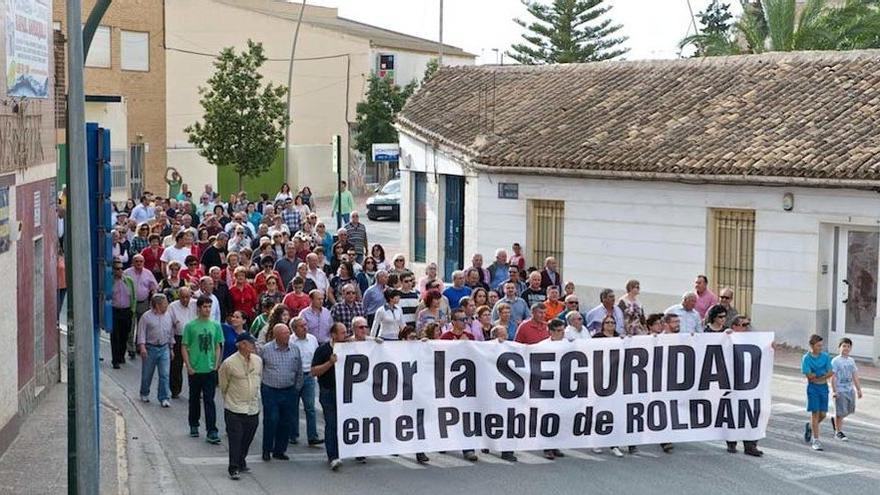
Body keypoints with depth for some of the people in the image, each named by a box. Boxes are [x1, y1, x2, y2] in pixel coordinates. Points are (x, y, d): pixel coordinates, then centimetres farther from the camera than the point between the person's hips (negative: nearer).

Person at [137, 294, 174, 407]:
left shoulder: (168, 316, 10)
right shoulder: (146, 317, -5)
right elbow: (141, 333, -7)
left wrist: (171, 348, 18)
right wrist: (142, 347, -18)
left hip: (164, 348, 3)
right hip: (150, 348, -3)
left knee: (164, 374, -5)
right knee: (147, 374, 10)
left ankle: (164, 398, -1)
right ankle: (144, 394, 31)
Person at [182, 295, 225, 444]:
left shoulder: (215, 326, 3)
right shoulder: (190, 326, -4)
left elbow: (218, 347, 9)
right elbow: (184, 347, -2)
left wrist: (216, 364, 0)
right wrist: (188, 366, -8)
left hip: (210, 370, 1)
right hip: (195, 370, -1)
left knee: (209, 401, -3)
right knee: (194, 398, 13)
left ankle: (211, 432, -6)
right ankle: (194, 426, 30)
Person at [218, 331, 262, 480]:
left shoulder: (258, 360, 1)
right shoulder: (229, 363, -15)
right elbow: (223, 384, 0)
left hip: (253, 408, 5)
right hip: (235, 408, -5)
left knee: (247, 439, 13)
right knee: (235, 439, -5)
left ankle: (241, 463, 30)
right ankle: (234, 469, 1)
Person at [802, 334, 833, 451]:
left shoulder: (826, 356, 3)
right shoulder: (806, 358, -7)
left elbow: (831, 373, -2)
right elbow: (809, 376, -12)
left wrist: (817, 377, -14)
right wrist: (824, 374, -6)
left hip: (824, 387, 4)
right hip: (813, 388, -4)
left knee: (823, 414, 4)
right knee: (815, 413, -4)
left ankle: (810, 427, 34)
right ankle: (815, 440, 0)